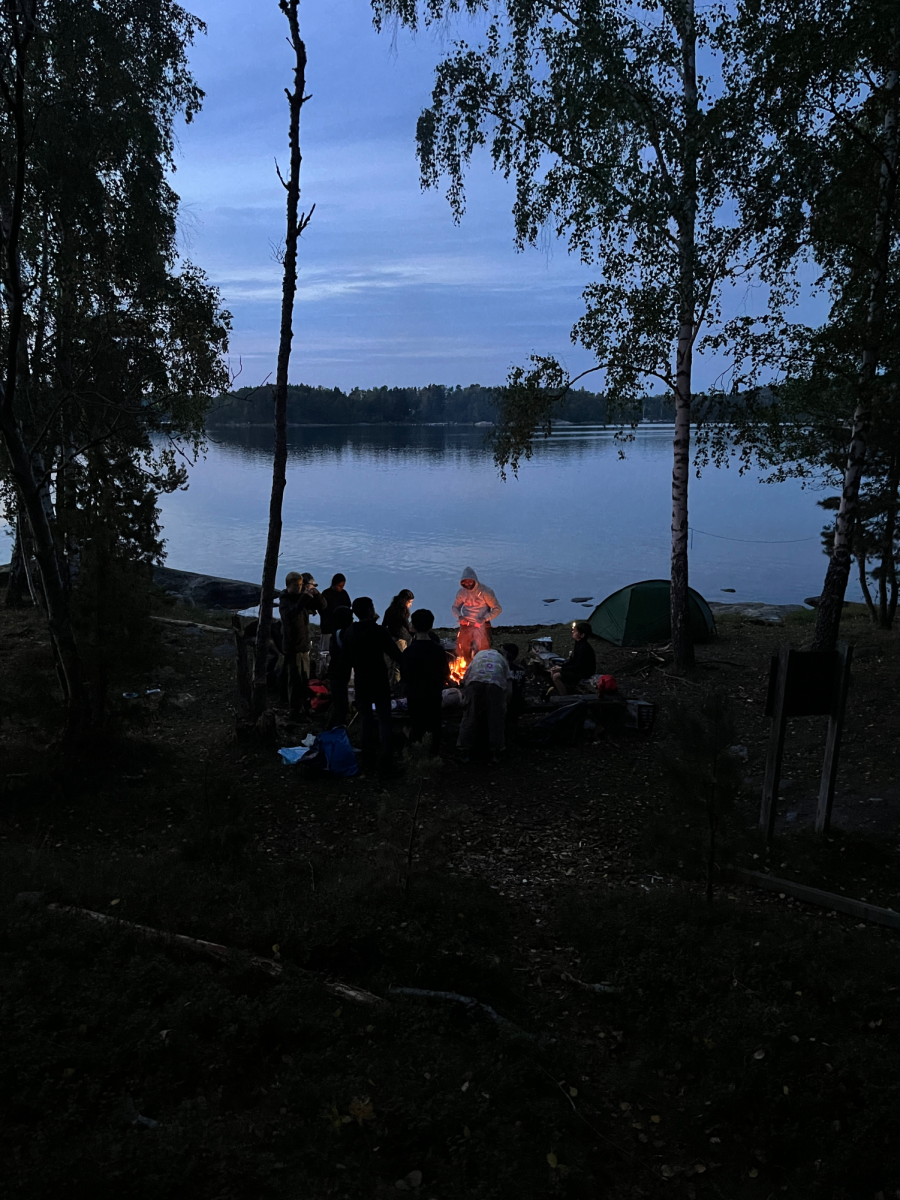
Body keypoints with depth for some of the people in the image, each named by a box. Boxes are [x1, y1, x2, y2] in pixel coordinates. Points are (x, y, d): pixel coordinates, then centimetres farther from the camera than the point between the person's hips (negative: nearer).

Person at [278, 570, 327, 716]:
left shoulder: (302, 597, 6)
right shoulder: (284, 601, -13)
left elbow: (322, 607, 1)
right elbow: (291, 614, -35)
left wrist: (315, 593, -16)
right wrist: (305, 597, -40)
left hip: (304, 645, 7)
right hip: (292, 647, -7)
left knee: (305, 679, 13)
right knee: (295, 680, -5)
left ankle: (305, 707, 23)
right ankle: (295, 710, 3)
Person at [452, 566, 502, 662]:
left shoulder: (485, 591, -13)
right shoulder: (461, 592, 0)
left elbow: (497, 609, -10)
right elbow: (455, 607, 15)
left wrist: (484, 619, -24)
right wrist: (459, 616, -8)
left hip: (482, 625, -4)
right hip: (466, 625, 4)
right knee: (462, 652, 2)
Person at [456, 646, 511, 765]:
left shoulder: (479, 654, 36)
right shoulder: (502, 658, 33)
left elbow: (465, 676, 29)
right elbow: (508, 681, 24)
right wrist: (505, 699, 35)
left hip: (474, 682, 1)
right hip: (496, 684, -1)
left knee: (470, 718, 9)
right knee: (496, 719, 11)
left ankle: (464, 752, 12)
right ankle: (496, 753, 14)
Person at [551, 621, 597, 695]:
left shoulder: (584, 648, -26)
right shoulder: (578, 643, 4)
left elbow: (578, 667, -24)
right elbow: (571, 659, 13)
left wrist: (561, 669, -18)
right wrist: (560, 666, -1)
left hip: (584, 674, -10)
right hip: (577, 670, 10)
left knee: (556, 676, -20)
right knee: (553, 672, 6)